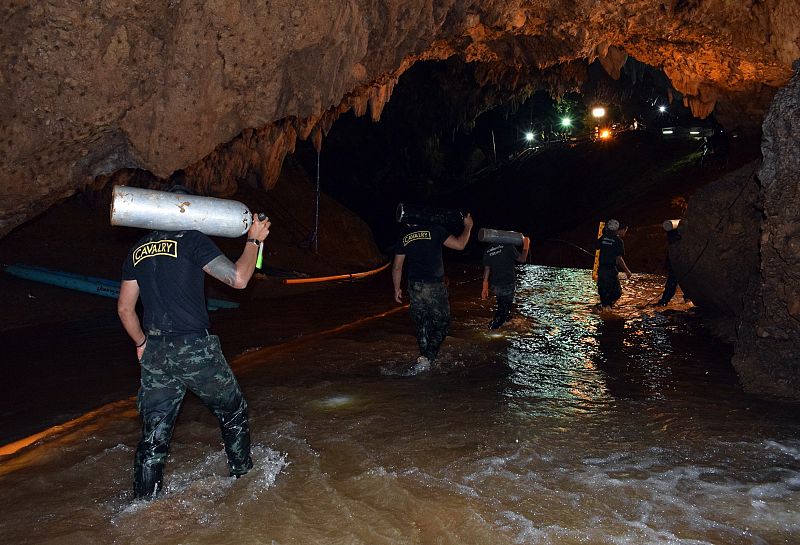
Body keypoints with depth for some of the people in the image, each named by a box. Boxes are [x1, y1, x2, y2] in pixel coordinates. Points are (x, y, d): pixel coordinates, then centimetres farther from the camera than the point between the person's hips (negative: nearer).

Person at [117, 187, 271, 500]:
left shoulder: (137, 251, 13)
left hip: (155, 354, 5)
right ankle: (242, 474, 32)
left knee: (154, 435, 12)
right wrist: (254, 240, 1)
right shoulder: (191, 240, -6)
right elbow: (238, 279, -11)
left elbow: (124, 309, 16)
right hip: (196, 349, -5)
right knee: (233, 412, 18)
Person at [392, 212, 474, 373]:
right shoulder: (434, 230, -8)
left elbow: (397, 267, 6)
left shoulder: (404, 237, 4)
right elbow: (460, 245, -8)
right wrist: (468, 227, 9)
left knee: (422, 326, 17)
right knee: (441, 324, 6)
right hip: (435, 287, -4)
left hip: (415, 287, 4)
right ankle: (426, 359, -9)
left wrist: (397, 289, 18)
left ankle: (425, 359, 23)